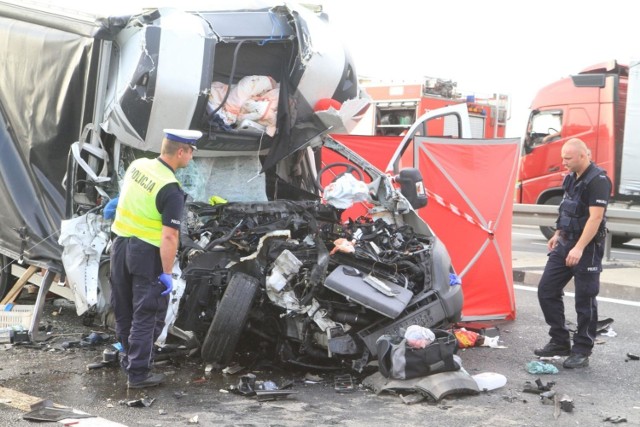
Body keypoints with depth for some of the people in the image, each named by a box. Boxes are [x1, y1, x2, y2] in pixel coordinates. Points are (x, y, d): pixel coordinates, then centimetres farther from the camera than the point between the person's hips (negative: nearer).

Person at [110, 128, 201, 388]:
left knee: (124, 312, 19)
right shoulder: (171, 190, -21)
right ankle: (138, 373, 7)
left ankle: (129, 360, 36)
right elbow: (169, 236, -23)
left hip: (120, 246, 8)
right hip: (147, 254, -8)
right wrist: (167, 273, -19)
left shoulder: (137, 165, 1)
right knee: (147, 316, 3)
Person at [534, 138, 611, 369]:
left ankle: (582, 352, 10)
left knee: (585, 301, 0)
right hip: (565, 244, 9)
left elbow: (595, 217, -24)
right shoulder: (572, 177, 10)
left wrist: (579, 248, -29)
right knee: (547, 290, 8)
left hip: (587, 248, -9)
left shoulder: (598, 180, -17)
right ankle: (560, 341, 20)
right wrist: (558, 234, 22)